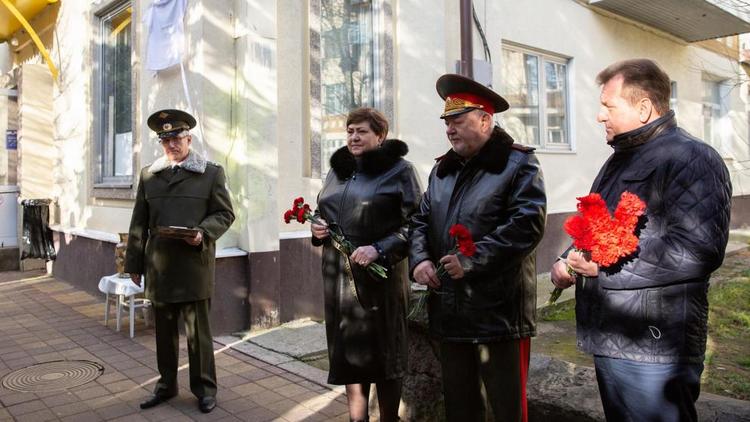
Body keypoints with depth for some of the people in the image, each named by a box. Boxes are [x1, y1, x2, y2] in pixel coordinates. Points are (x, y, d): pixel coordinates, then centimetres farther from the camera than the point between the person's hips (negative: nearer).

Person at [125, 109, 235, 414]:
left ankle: (204, 387, 17)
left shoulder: (211, 173, 3)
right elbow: (139, 223, 12)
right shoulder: (148, 175, 12)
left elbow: (225, 213, 2)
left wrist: (203, 233, -17)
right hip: (159, 266, 3)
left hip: (195, 264, -3)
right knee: (164, 330, 13)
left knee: (198, 329, 3)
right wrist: (134, 263, 10)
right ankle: (166, 385, 28)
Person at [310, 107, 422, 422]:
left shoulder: (399, 170, -5)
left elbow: (413, 224, -11)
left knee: (383, 352, 6)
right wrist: (317, 230, 2)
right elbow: (324, 215, 24)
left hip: (379, 274, -5)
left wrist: (379, 250, -22)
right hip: (339, 274, 6)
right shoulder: (337, 171, 14)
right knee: (349, 350, 12)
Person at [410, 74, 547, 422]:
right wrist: (419, 259, -4)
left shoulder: (518, 163, -5)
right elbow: (421, 220, 16)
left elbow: (527, 224, -17)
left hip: (500, 312, -6)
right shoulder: (442, 169, 15)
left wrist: (472, 260, -21)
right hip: (449, 311, 6)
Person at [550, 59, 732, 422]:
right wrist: (568, 261, 5)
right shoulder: (619, 161, 17)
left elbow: (698, 249, -25)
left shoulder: (690, 158, -13)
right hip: (609, 340, 9)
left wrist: (607, 263, -21)